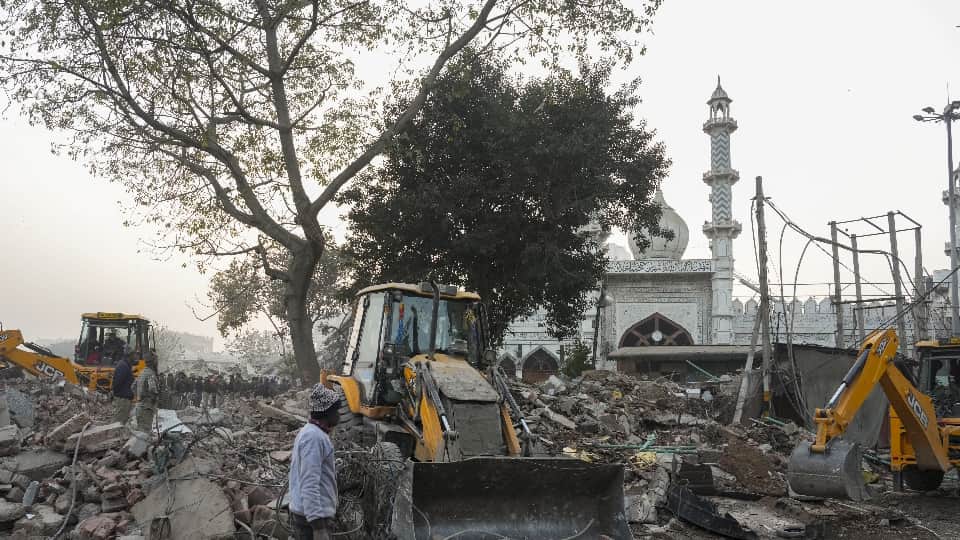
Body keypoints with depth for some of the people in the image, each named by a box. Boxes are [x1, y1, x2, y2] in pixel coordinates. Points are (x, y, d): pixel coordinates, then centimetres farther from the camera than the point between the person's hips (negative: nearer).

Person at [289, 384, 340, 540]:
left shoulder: (308, 432, 14)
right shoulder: (314, 437, -18)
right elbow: (310, 485, -25)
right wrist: (318, 526, -28)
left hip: (306, 512, 10)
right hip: (314, 515, -10)